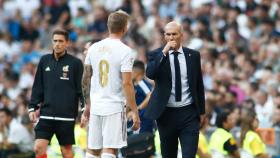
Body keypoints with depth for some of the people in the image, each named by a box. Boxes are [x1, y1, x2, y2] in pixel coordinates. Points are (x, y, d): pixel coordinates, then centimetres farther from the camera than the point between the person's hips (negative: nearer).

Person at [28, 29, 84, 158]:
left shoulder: (75, 63, -1)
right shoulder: (45, 61, 9)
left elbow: (82, 88, -1)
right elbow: (37, 87, 13)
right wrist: (32, 107, 7)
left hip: (66, 116, -3)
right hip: (46, 114, 3)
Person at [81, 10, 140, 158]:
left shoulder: (94, 48, 7)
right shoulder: (125, 51, -10)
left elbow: (86, 79, 12)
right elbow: (126, 84, -14)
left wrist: (87, 107, 22)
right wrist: (135, 112, -9)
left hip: (96, 107, 5)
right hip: (115, 107, -5)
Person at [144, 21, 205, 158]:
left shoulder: (193, 55, 6)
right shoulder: (156, 55, 0)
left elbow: (199, 84, 12)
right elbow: (150, 74, -20)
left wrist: (201, 111, 12)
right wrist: (164, 52, -23)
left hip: (188, 112, 0)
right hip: (166, 114, 0)